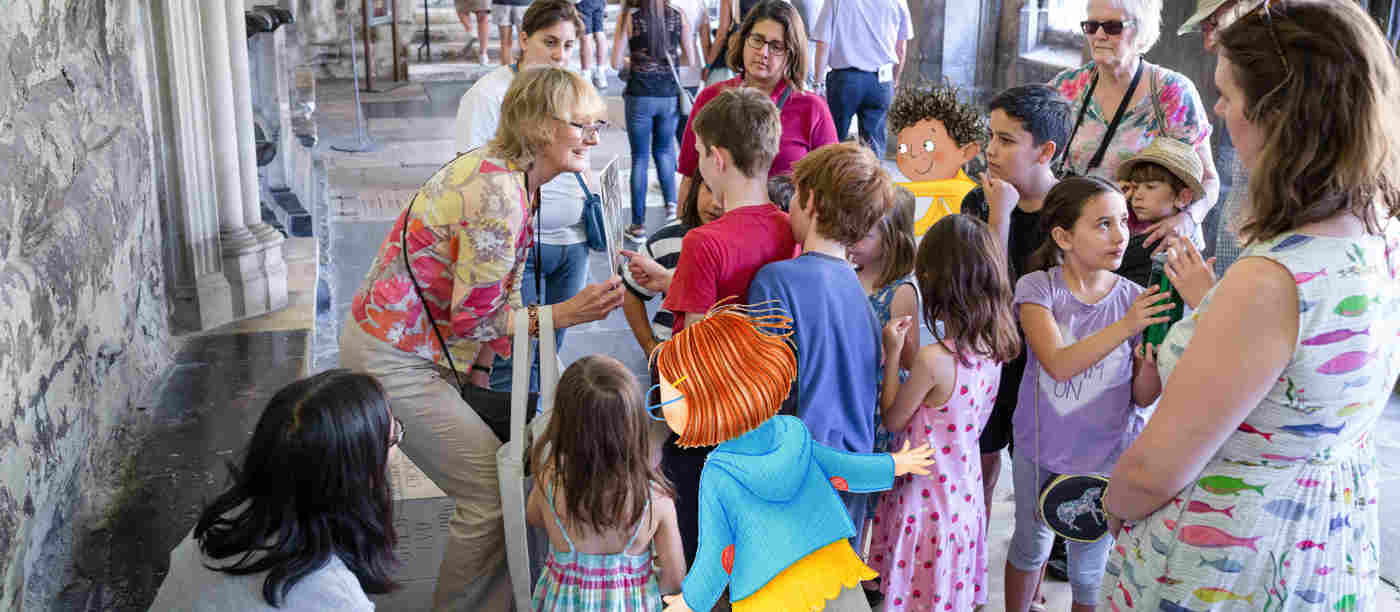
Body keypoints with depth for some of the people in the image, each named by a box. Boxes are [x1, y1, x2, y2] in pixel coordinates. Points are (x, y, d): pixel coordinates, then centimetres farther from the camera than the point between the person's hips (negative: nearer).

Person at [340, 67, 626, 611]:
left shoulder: (514, 178, 6)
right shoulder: (498, 194, -26)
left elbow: (502, 290, 10)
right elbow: (471, 316, -22)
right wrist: (563, 314, -20)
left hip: (409, 346, 10)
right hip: (392, 359, -10)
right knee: (493, 491, -6)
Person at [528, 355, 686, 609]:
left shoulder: (549, 482, -23)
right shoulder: (656, 498, -25)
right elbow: (675, 580, -15)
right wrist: (634, 582, 3)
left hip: (563, 602, 1)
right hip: (631, 605, 0)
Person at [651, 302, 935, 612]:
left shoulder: (718, 477, -18)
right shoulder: (794, 436, -6)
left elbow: (715, 560, -11)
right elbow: (846, 470, 11)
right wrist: (895, 464, 31)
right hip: (834, 574, 4)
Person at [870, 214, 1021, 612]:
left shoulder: (933, 360, -26)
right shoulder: (993, 350, -5)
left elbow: (892, 419, -11)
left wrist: (892, 353, -7)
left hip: (928, 499, -7)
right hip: (965, 491, 7)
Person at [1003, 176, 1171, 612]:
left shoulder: (1134, 298, -10)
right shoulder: (1039, 287, -13)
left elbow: (1143, 398, -6)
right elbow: (1058, 364, -28)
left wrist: (1154, 366, -28)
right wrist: (1126, 326, -38)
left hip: (1106, 459, 0)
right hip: (1040, 450, 0)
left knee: (1090, 570, 13)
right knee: (1031, 547, 21)